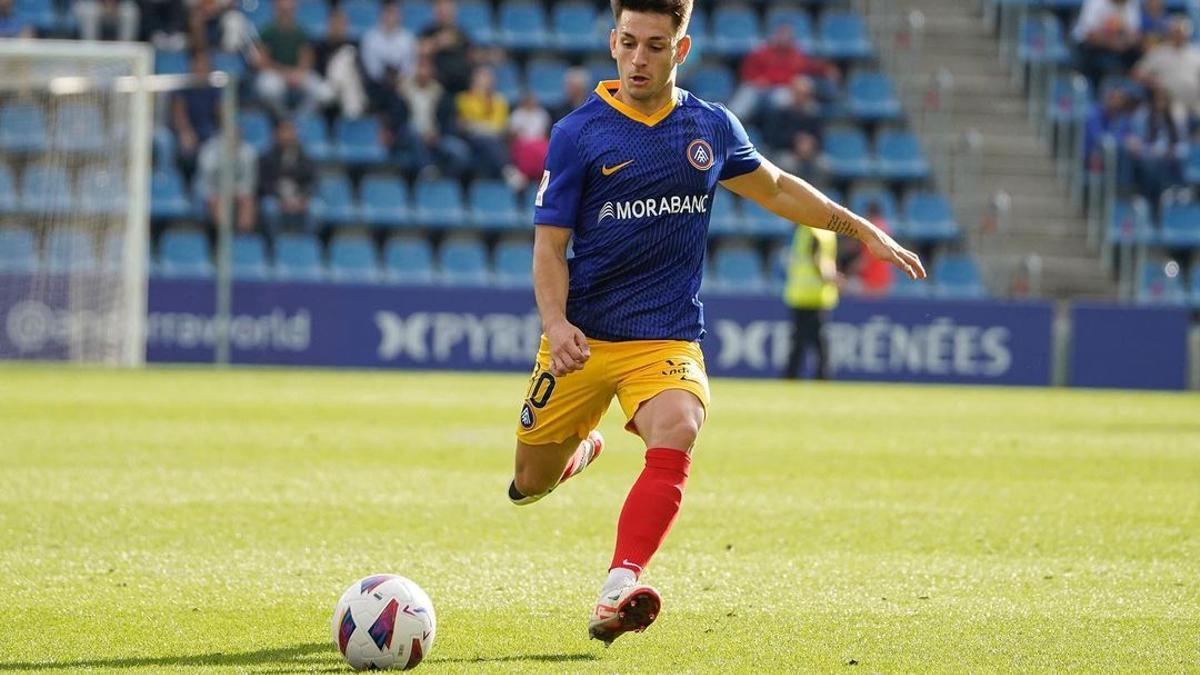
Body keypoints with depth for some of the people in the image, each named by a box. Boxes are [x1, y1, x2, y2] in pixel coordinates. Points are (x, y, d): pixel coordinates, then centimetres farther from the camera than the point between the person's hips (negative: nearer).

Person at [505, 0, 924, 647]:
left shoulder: (712, 127, 5)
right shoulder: (578, 134, -5)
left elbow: (775, 188, 24)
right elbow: (549, 247, -6)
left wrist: (865, 231, 22)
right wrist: (556, 325, -24)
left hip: (666, 339, 0)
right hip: (582, 341, 0)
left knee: (676, 434, -31)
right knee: (530, 485, 8)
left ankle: (616, 594, -40)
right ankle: (583, 446, 46)